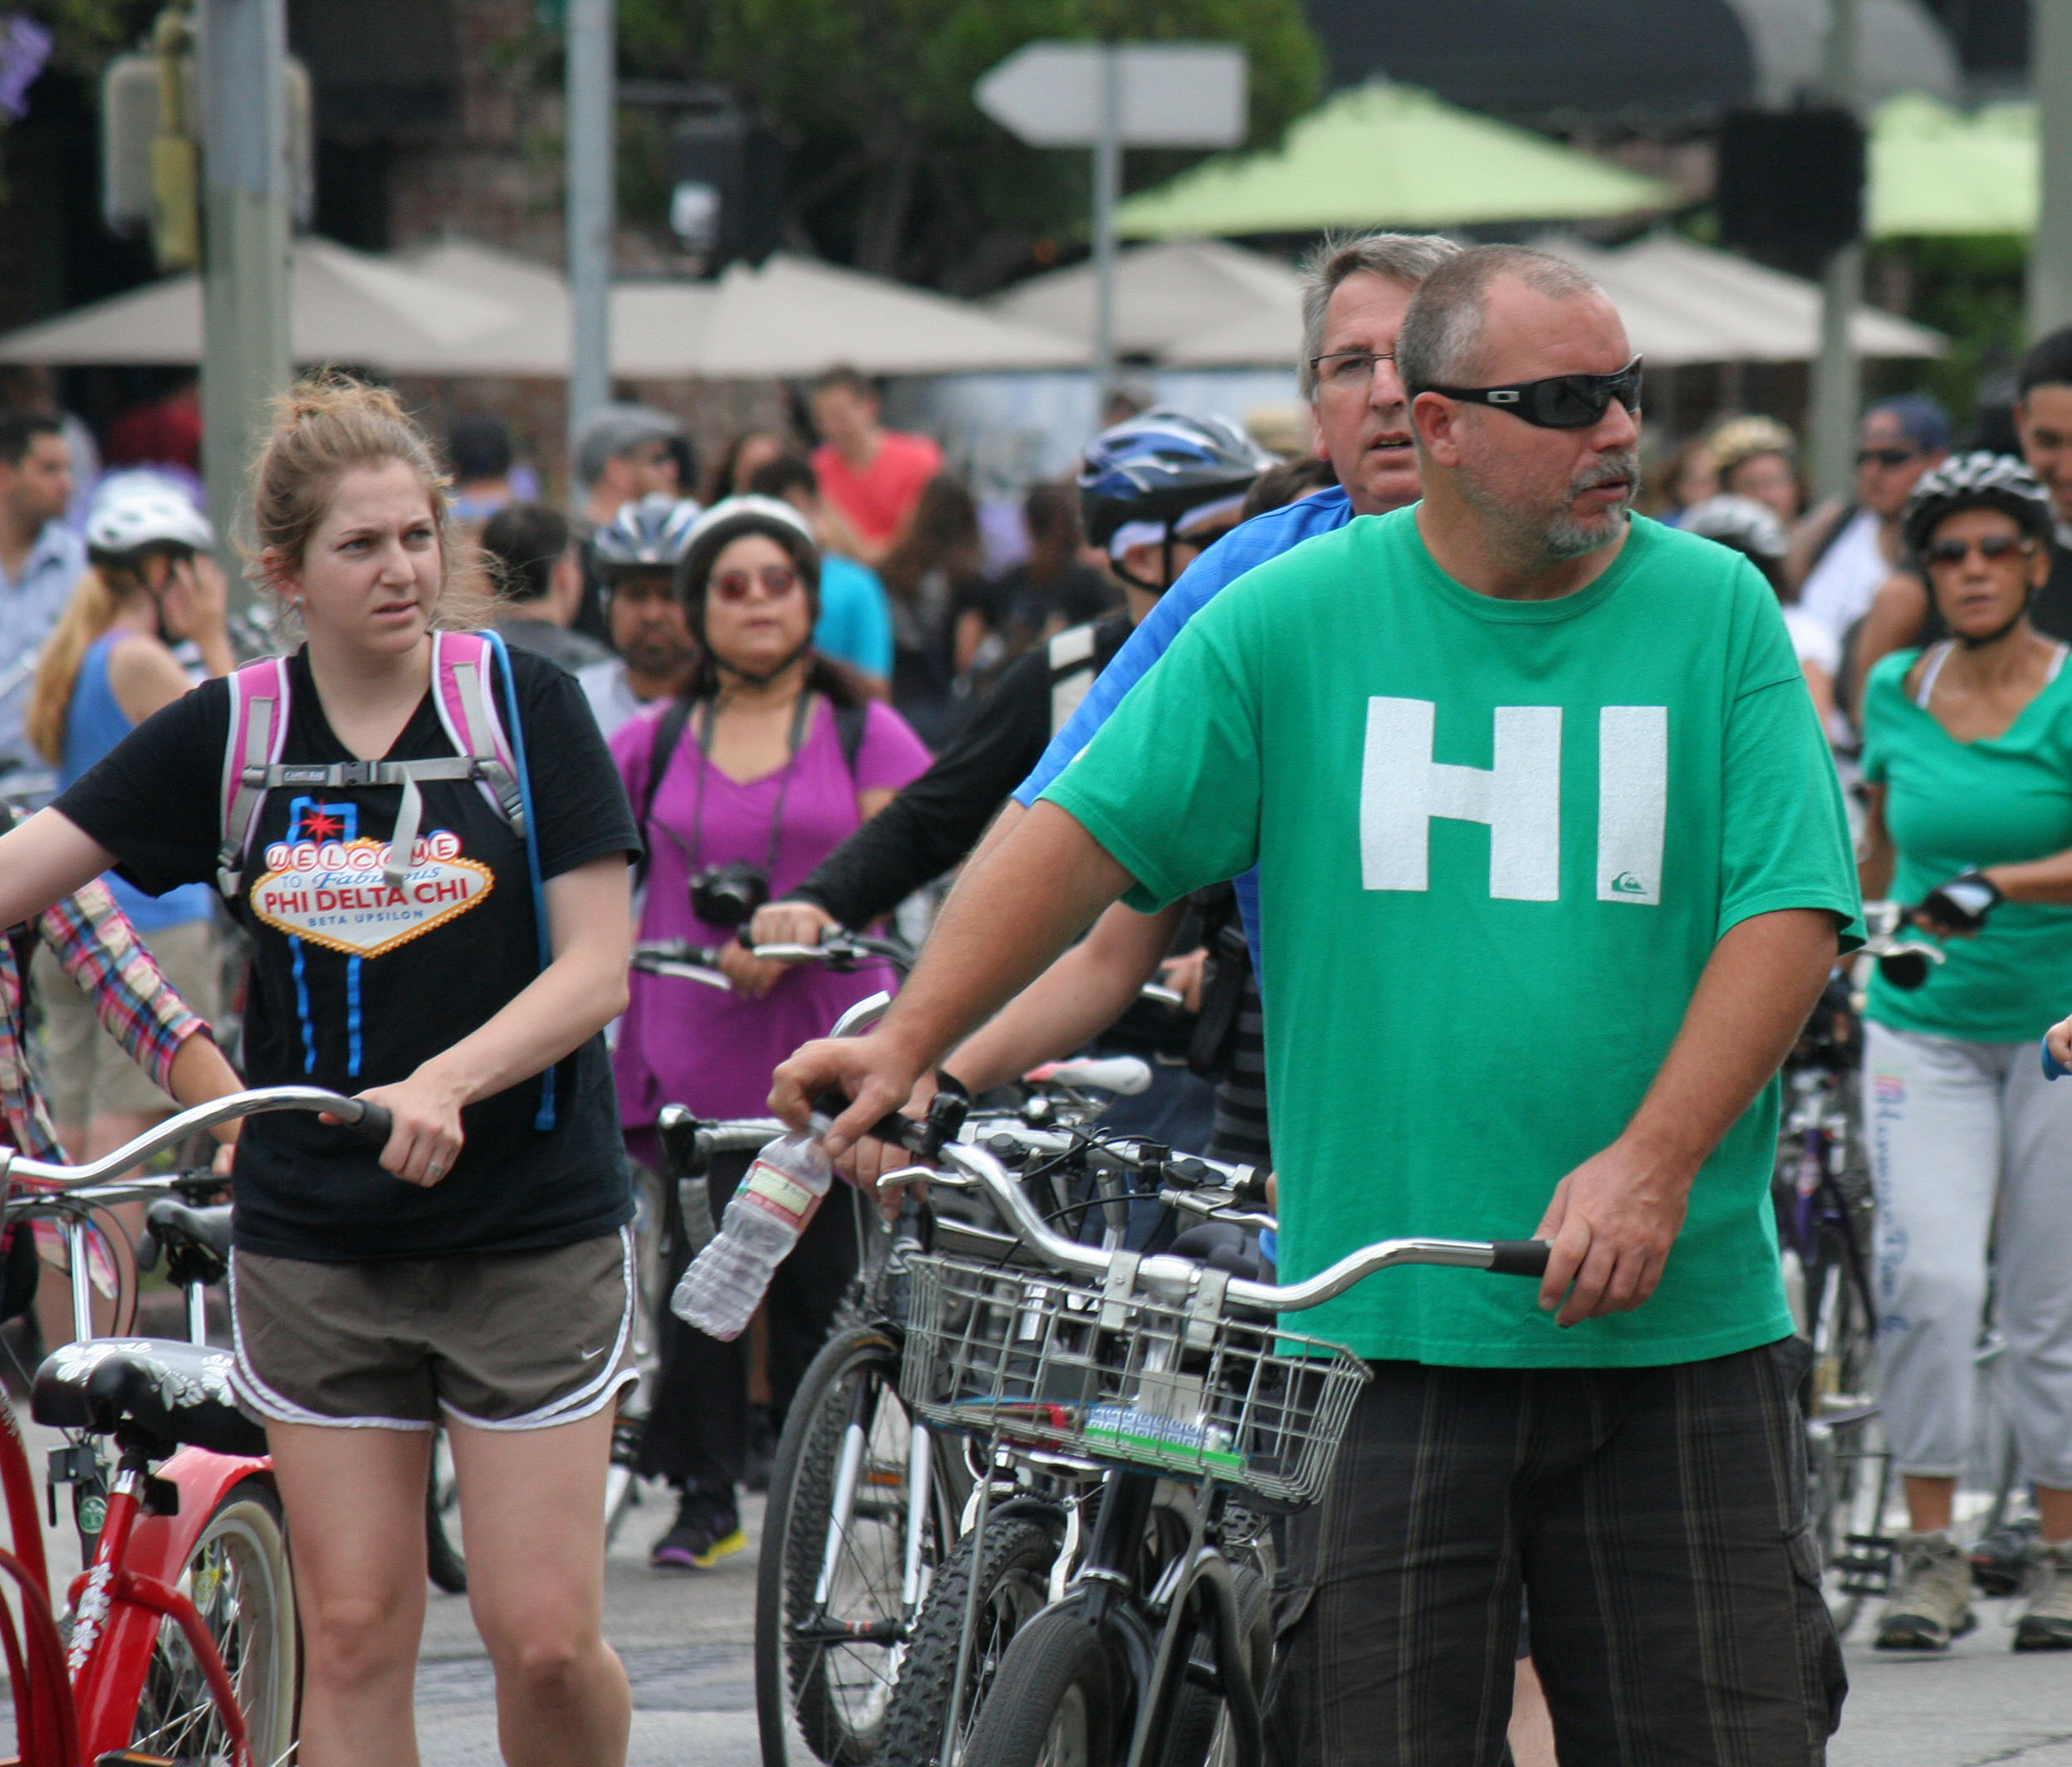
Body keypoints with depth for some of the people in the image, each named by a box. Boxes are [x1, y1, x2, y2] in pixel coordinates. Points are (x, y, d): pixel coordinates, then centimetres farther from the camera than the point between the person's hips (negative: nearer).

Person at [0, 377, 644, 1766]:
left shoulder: (525, 705, -4)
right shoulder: (226, 734, 2)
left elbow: (597, 967, -9)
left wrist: (444, 1083, -25)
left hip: (531, 1230, -2)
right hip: (315, 1244, 2)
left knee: (544, 1636, -4)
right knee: (352, 1634, 1)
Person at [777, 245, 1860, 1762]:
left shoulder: (1718, 612, 4)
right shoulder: (1293, 622, 4)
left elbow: (1793, 910, -3)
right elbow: (1084, 834, 5)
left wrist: (1656, 1159, -15)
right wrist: (908, 1042, -6)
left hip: (1681, 1326, 0)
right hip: (1383, 1325, 0)